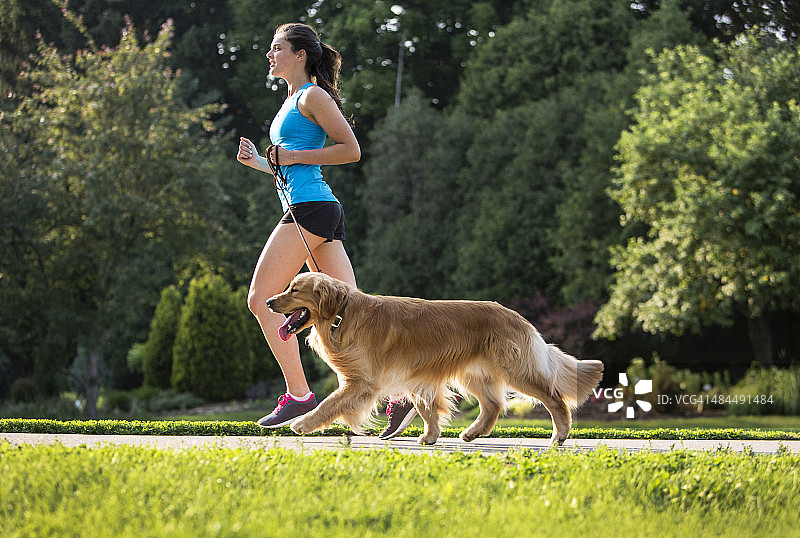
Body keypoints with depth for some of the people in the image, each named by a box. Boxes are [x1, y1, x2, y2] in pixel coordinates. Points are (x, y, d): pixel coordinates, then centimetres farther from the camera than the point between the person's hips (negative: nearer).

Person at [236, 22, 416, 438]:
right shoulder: (293, 101, 24)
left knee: (262, 299, -6)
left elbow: (351, 150, -11)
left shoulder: (313, 96, -4)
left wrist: (293, 156, -11)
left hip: (310, 209, -10)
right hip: (320, 213, 10)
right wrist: (258, 162, 14)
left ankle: (299, 395, -7)